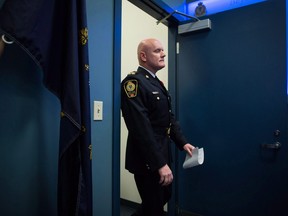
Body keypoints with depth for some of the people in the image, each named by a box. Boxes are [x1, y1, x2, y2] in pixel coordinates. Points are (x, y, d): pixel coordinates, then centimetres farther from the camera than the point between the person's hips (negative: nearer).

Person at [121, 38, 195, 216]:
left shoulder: (157, 83, 12)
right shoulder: (133, 82, -19)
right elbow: (142, 129, -25)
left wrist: (183, 142, 4)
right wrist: (160, 164, -24)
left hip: (162, 154, 9)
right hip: (148, 160, -9)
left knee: (164, 198, 25)